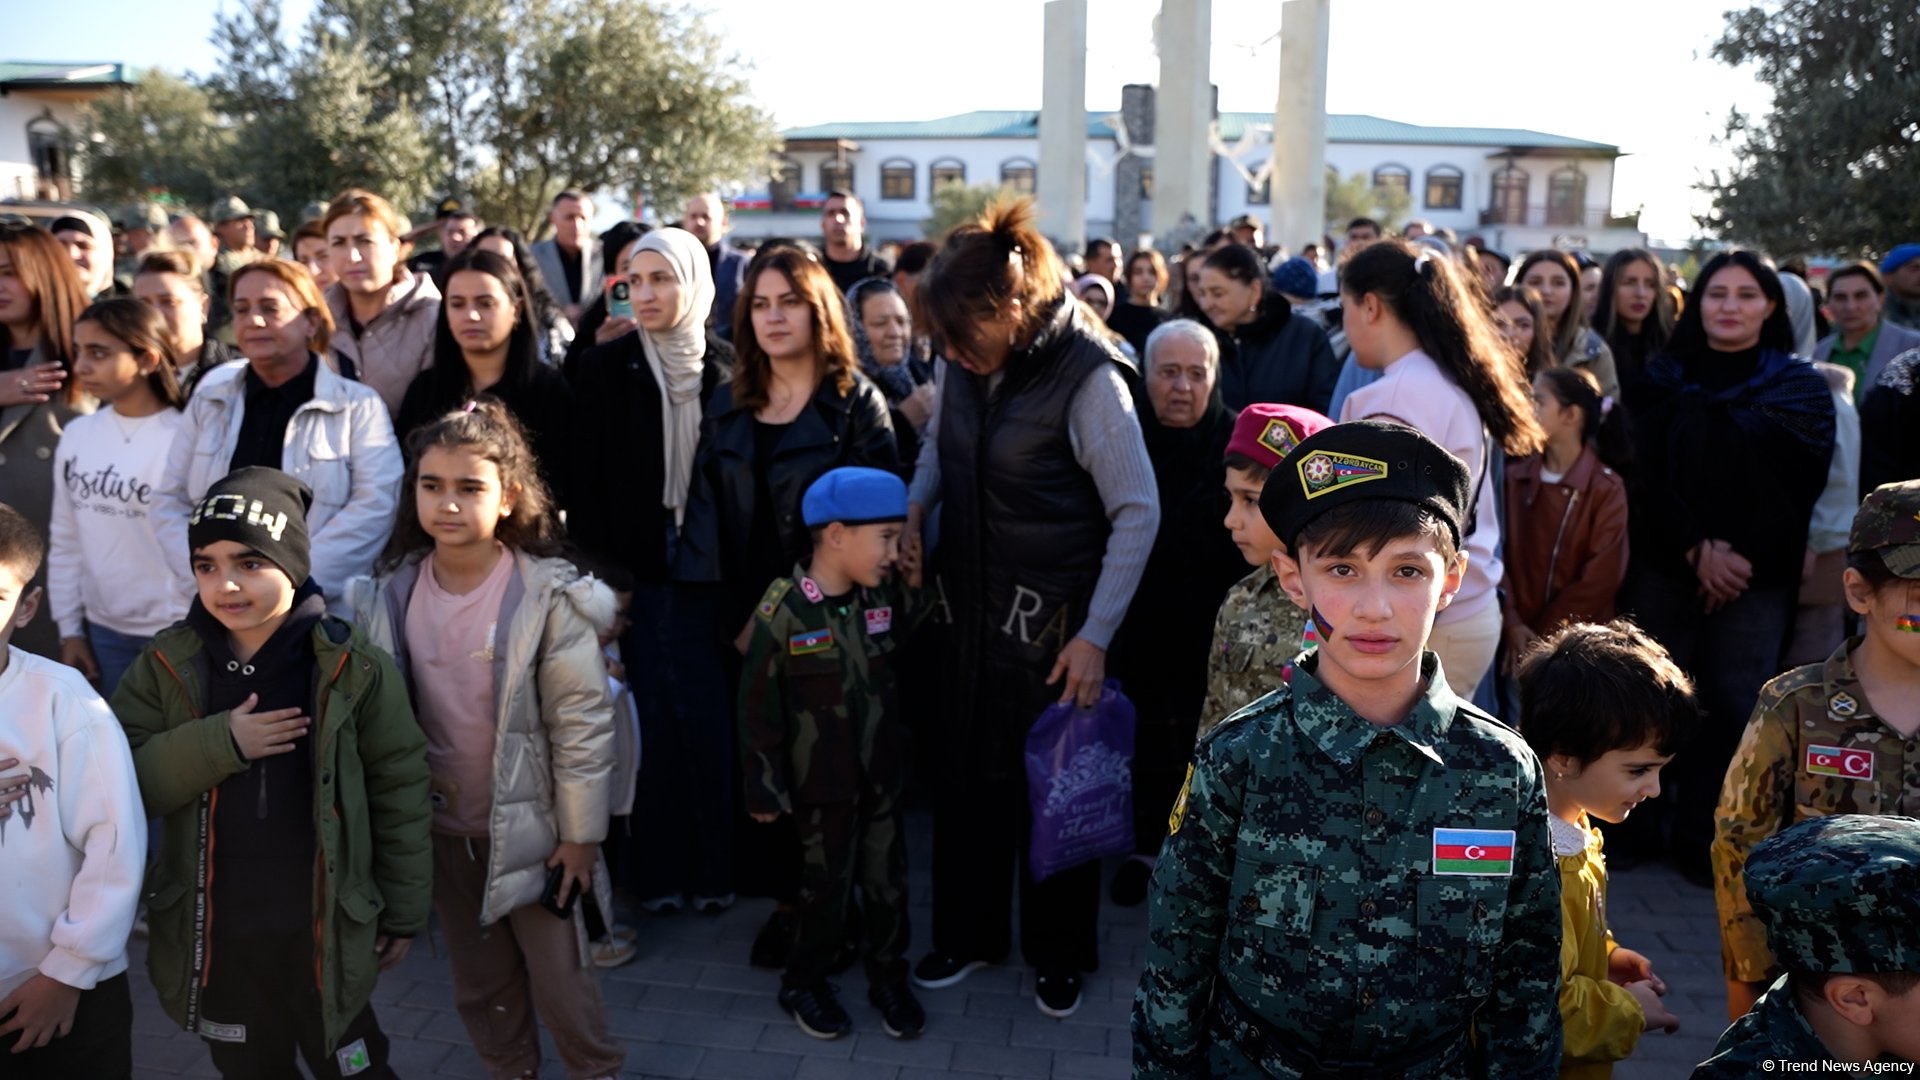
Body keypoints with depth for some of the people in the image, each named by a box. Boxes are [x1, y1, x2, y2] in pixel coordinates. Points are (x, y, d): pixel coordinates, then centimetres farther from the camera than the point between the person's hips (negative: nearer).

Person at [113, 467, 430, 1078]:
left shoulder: (352, 667, -12)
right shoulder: (169, 665, -5)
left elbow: (399, 791, -6)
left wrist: (404, 912, -2)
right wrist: (217, 744, -23)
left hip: (326, 933, -2)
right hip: (215, 937, 3)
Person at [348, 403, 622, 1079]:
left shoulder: (548, 595, -19)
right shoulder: (390, 594, -6)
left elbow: (582, 720, -15)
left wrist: (580, 833, -12)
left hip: (529, 824, -4)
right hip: (441, 826, 4)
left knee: (559, 978, 9)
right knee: (480, 979, 21)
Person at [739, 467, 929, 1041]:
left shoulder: (885, 597, -5)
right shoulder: (782, 612, -18)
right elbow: (759, 711, -12)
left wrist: (916, 585, -2)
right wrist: (764, 789, -7)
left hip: (882, 777, 4)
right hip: (822, 786, -4)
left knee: (889, 884, 15)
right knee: (827, 887, 12)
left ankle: (888, 977, 37)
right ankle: (804, 983, 36)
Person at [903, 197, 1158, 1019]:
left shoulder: (1087, 376, -20)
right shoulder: (965, 363, -2)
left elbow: (1137, 512, -16)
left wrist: (1096, 635, -17)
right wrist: (914, 506, -3)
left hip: (1052, 615, -5)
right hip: (974, 604, 5)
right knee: (966, 773, 14)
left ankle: (1058, 952, 32)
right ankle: (968, 933, 35)